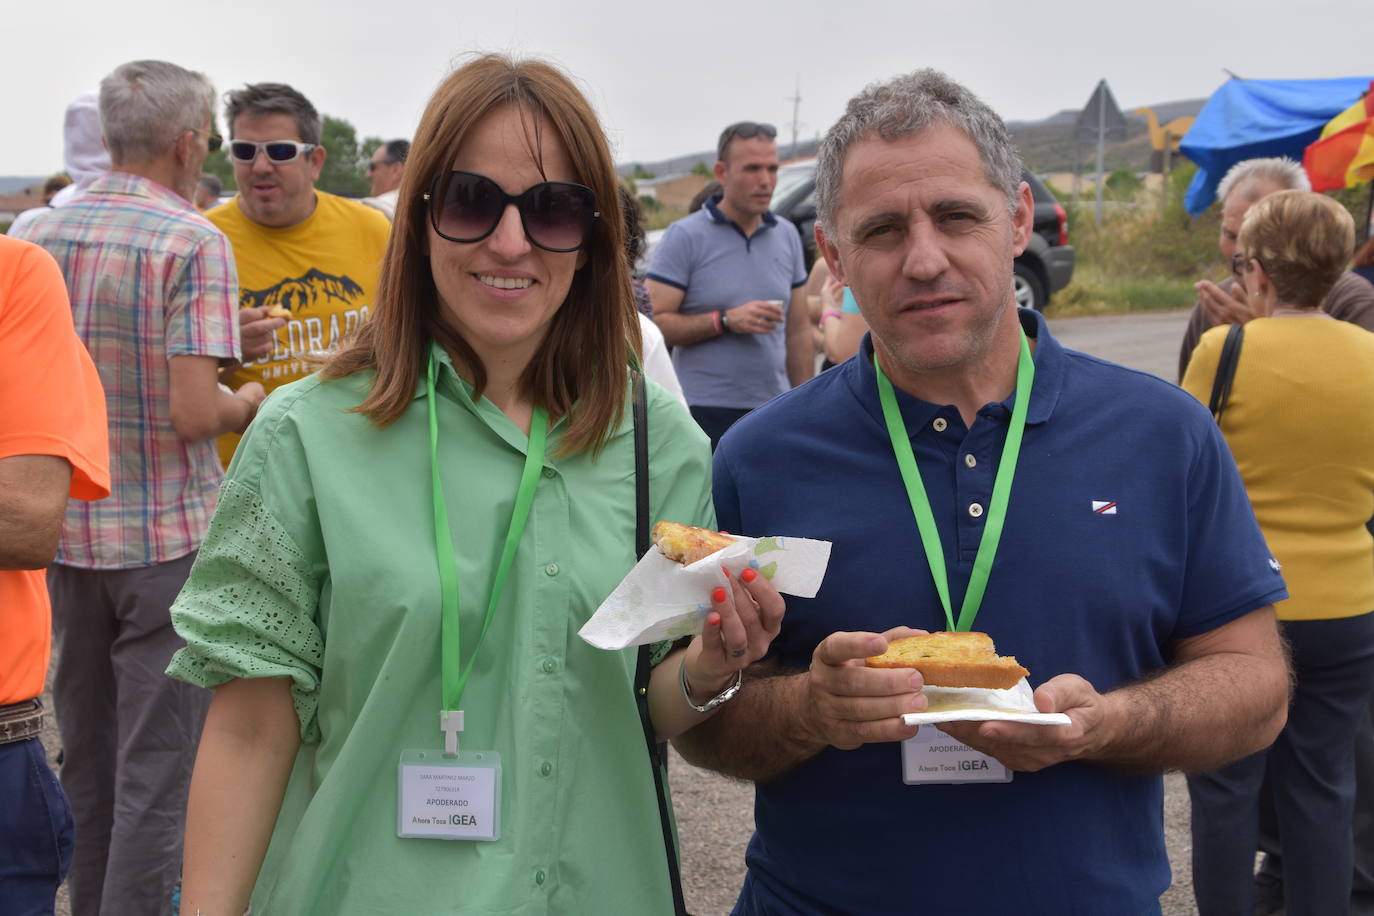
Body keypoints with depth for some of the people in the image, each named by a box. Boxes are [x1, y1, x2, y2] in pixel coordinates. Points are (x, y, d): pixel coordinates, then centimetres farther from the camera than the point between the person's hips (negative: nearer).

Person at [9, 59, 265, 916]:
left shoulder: (39, 236, 6)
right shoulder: (195, 241, -13)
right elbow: (194, 413, -20)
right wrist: (244, 405, 1)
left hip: (65, 532, 7)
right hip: (166, 537, -6)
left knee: (86, 751, 19)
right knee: (159, 764, 3)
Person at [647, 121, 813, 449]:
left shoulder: (787, 236, 12)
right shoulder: (685, 236, -4)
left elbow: (798, 332, 15)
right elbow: (654, 323, -11)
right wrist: (725, 320, -19)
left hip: (774, 411, 5)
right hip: (707, 411, -5)